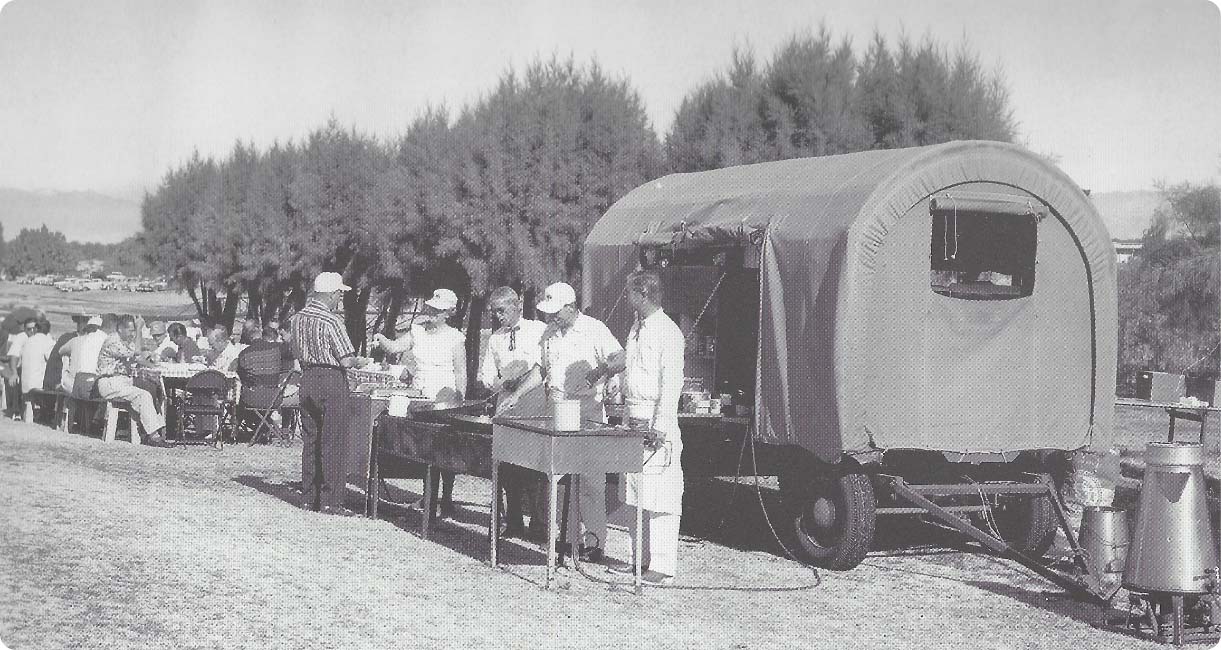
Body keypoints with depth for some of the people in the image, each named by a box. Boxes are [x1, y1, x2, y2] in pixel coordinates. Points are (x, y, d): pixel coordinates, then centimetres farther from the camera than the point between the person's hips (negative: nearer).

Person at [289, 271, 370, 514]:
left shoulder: (298, 318, 6)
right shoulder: (331, 321, -16)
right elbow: (346, 360, -16)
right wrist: (361, 362, 3)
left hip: (307, 380, 7)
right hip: (332, 382, -7)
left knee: (310, 440, 13)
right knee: (333, 443, -2)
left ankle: (309, 498, 17)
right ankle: (330, 501, -2)